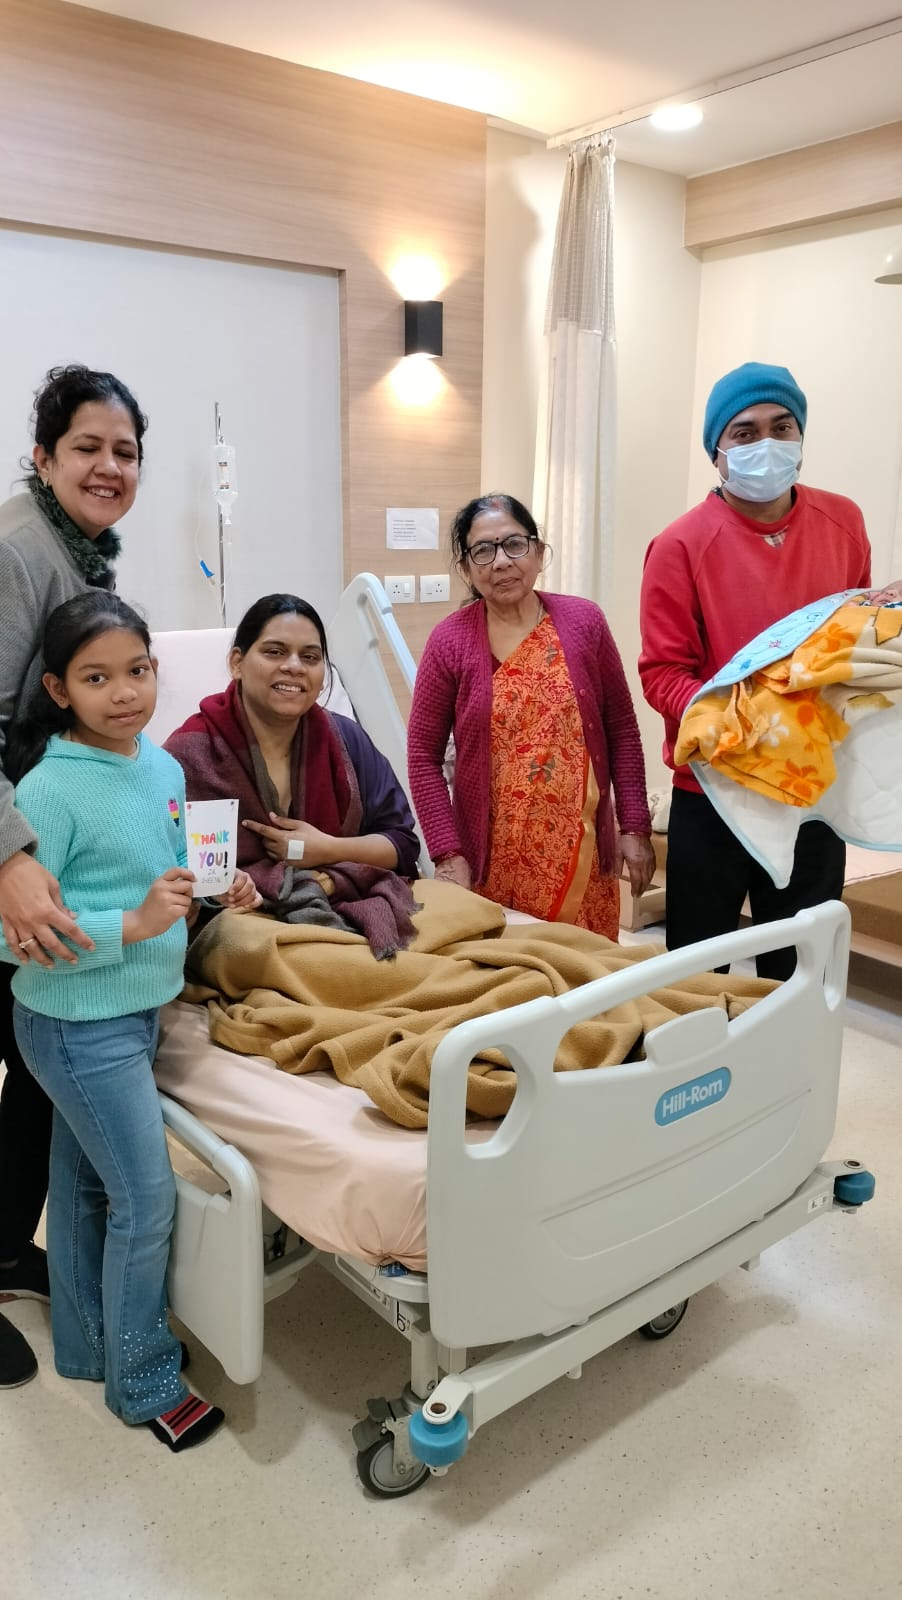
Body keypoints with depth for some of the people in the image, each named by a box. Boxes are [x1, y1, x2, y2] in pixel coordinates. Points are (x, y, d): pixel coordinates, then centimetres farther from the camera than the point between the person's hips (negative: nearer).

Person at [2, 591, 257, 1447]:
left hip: (139, 1012, 7)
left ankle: (85, 1346, 41)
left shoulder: (165, 768, 1)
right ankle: (144, 1384, 25)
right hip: (80, 1026, -7)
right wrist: (134, 925, -28)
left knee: (83, 1183, 22)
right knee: (147, 1199, 3)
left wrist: (218, 891, -4)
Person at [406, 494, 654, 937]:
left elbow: (622, 730, 5)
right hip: (492, 859, -1)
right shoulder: (449, 641, -4)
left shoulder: (583, 621, 0)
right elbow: (423, 755, -1)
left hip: (582, 851, 2)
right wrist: (447, 853, -7)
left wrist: (634, 827, 2)